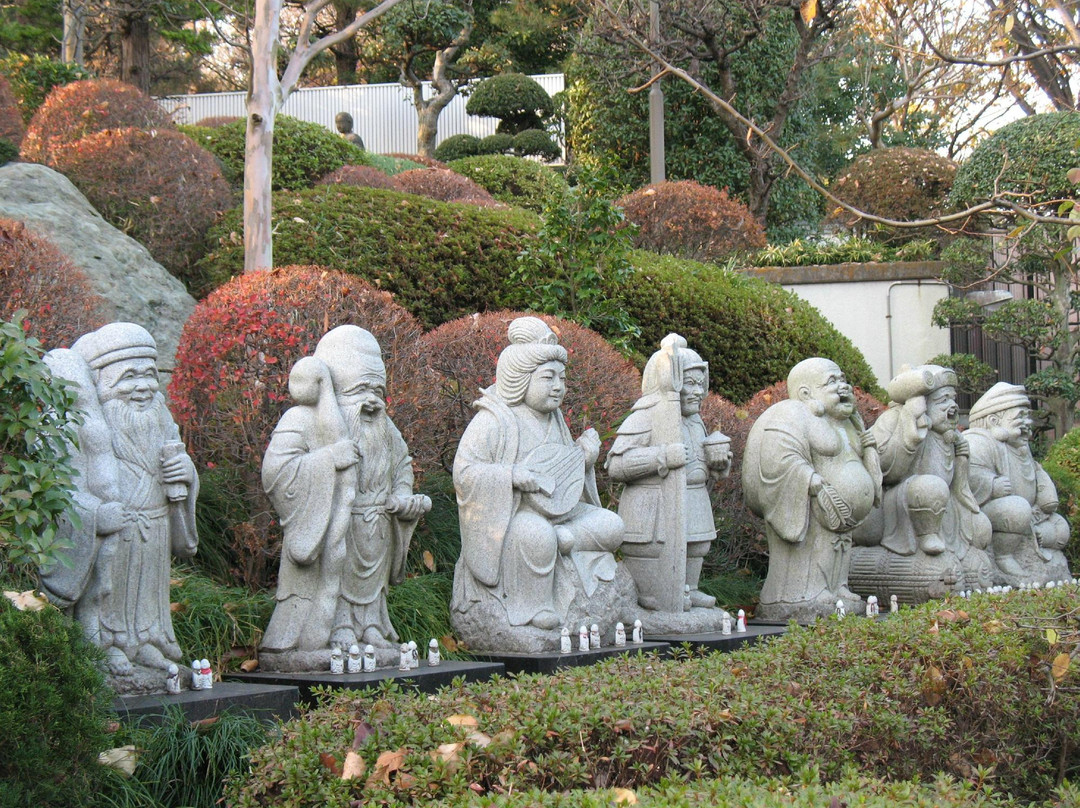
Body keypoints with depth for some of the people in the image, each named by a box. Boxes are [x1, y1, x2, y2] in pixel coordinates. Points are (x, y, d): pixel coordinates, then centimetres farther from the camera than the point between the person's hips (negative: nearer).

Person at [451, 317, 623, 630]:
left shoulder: (553, 419, 12)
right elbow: (463, 472, -18)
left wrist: (584, 455, -1)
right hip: (509, 516, -7)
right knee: (539, 535, -40)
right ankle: (539, 608, -24)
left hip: (556, 511, 7)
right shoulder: (493, 420, -12)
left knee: (611, 527, -9)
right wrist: (512, 475, -30)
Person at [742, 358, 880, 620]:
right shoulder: (792, 417, -13)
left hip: (838, 521, 9)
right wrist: (820, 487, -32)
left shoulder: (847, 421, 16)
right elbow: (781, 461, -27)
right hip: (804, 516, -9)